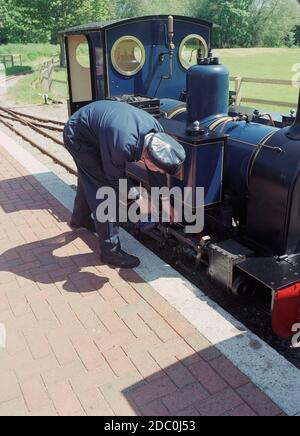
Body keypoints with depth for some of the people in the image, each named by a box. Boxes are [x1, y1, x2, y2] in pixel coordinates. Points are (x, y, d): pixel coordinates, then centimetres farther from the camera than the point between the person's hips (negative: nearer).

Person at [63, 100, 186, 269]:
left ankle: (80, 219, 52)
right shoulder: (121, 146, -42)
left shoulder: (156, 131, -22)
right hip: (78, 136, -7)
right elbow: (116, 180, -22)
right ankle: (110, 251, -3)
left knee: (89, 180, 25)